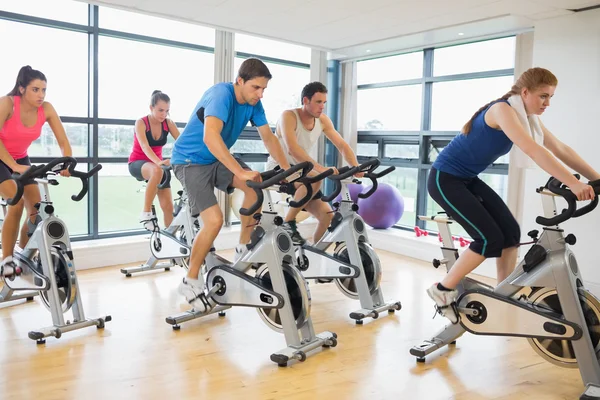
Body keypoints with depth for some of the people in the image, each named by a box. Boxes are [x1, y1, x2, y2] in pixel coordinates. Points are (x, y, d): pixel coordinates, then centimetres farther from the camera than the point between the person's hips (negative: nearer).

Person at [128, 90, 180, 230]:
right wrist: (158, 162, -53)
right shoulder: (141, 123, -18)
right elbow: (145, 146, -34)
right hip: (137, 163, -4)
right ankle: (146, 213, -29)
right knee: (157, 171, -41)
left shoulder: (168, 123, -7)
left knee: (168, 206, -10)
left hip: (157, 164, 4)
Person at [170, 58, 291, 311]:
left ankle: (243, 250, -2)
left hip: (217, 159, 7)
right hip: (190, 161, -7)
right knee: (214, 220, -21)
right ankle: (191, 281, -2)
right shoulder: (221, 94, -26)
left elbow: (268, 139, 3)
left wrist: (287, 169, -7)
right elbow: (210, 137, -41)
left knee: (257, 184, -18)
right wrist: (240, 171, -46)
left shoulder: (253, 103, -3)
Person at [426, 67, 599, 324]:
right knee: (490, 238, -13)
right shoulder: (502, 110, -22)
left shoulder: (528, 117, 5)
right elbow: (532, 150, -34)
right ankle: (442, 291, 0)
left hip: (468, 180, 9)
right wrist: (572, 183, -38)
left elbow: (560, 150, 2)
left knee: (511, 232, 2)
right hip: (445, 179, -9)